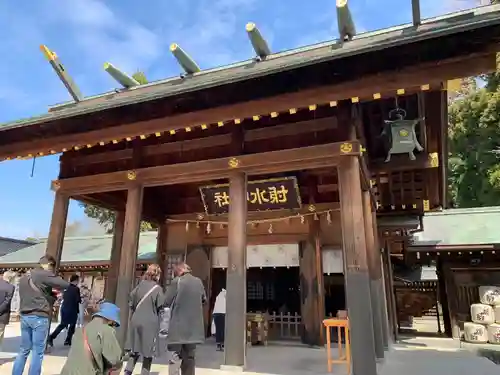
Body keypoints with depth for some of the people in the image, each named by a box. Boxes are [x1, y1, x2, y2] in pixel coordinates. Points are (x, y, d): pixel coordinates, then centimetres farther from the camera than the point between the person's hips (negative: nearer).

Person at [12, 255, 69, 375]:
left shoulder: (25, 276, 14)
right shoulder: (45, 274, -11)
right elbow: (65, 285, -15)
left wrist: (52, 296, 16)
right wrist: (54, 289, 6)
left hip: (24, 316, 8)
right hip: (39, 317, -7)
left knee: (24, 350, 15)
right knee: (38, 351, 1)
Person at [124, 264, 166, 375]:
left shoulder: (139, 285, 3)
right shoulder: (157, 288, -10)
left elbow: (131, 303, 9)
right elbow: (161, 306, -9)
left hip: (136, 321, 4)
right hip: (150, 323, -4)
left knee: (134, 351, 15)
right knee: (148, 353, 8)